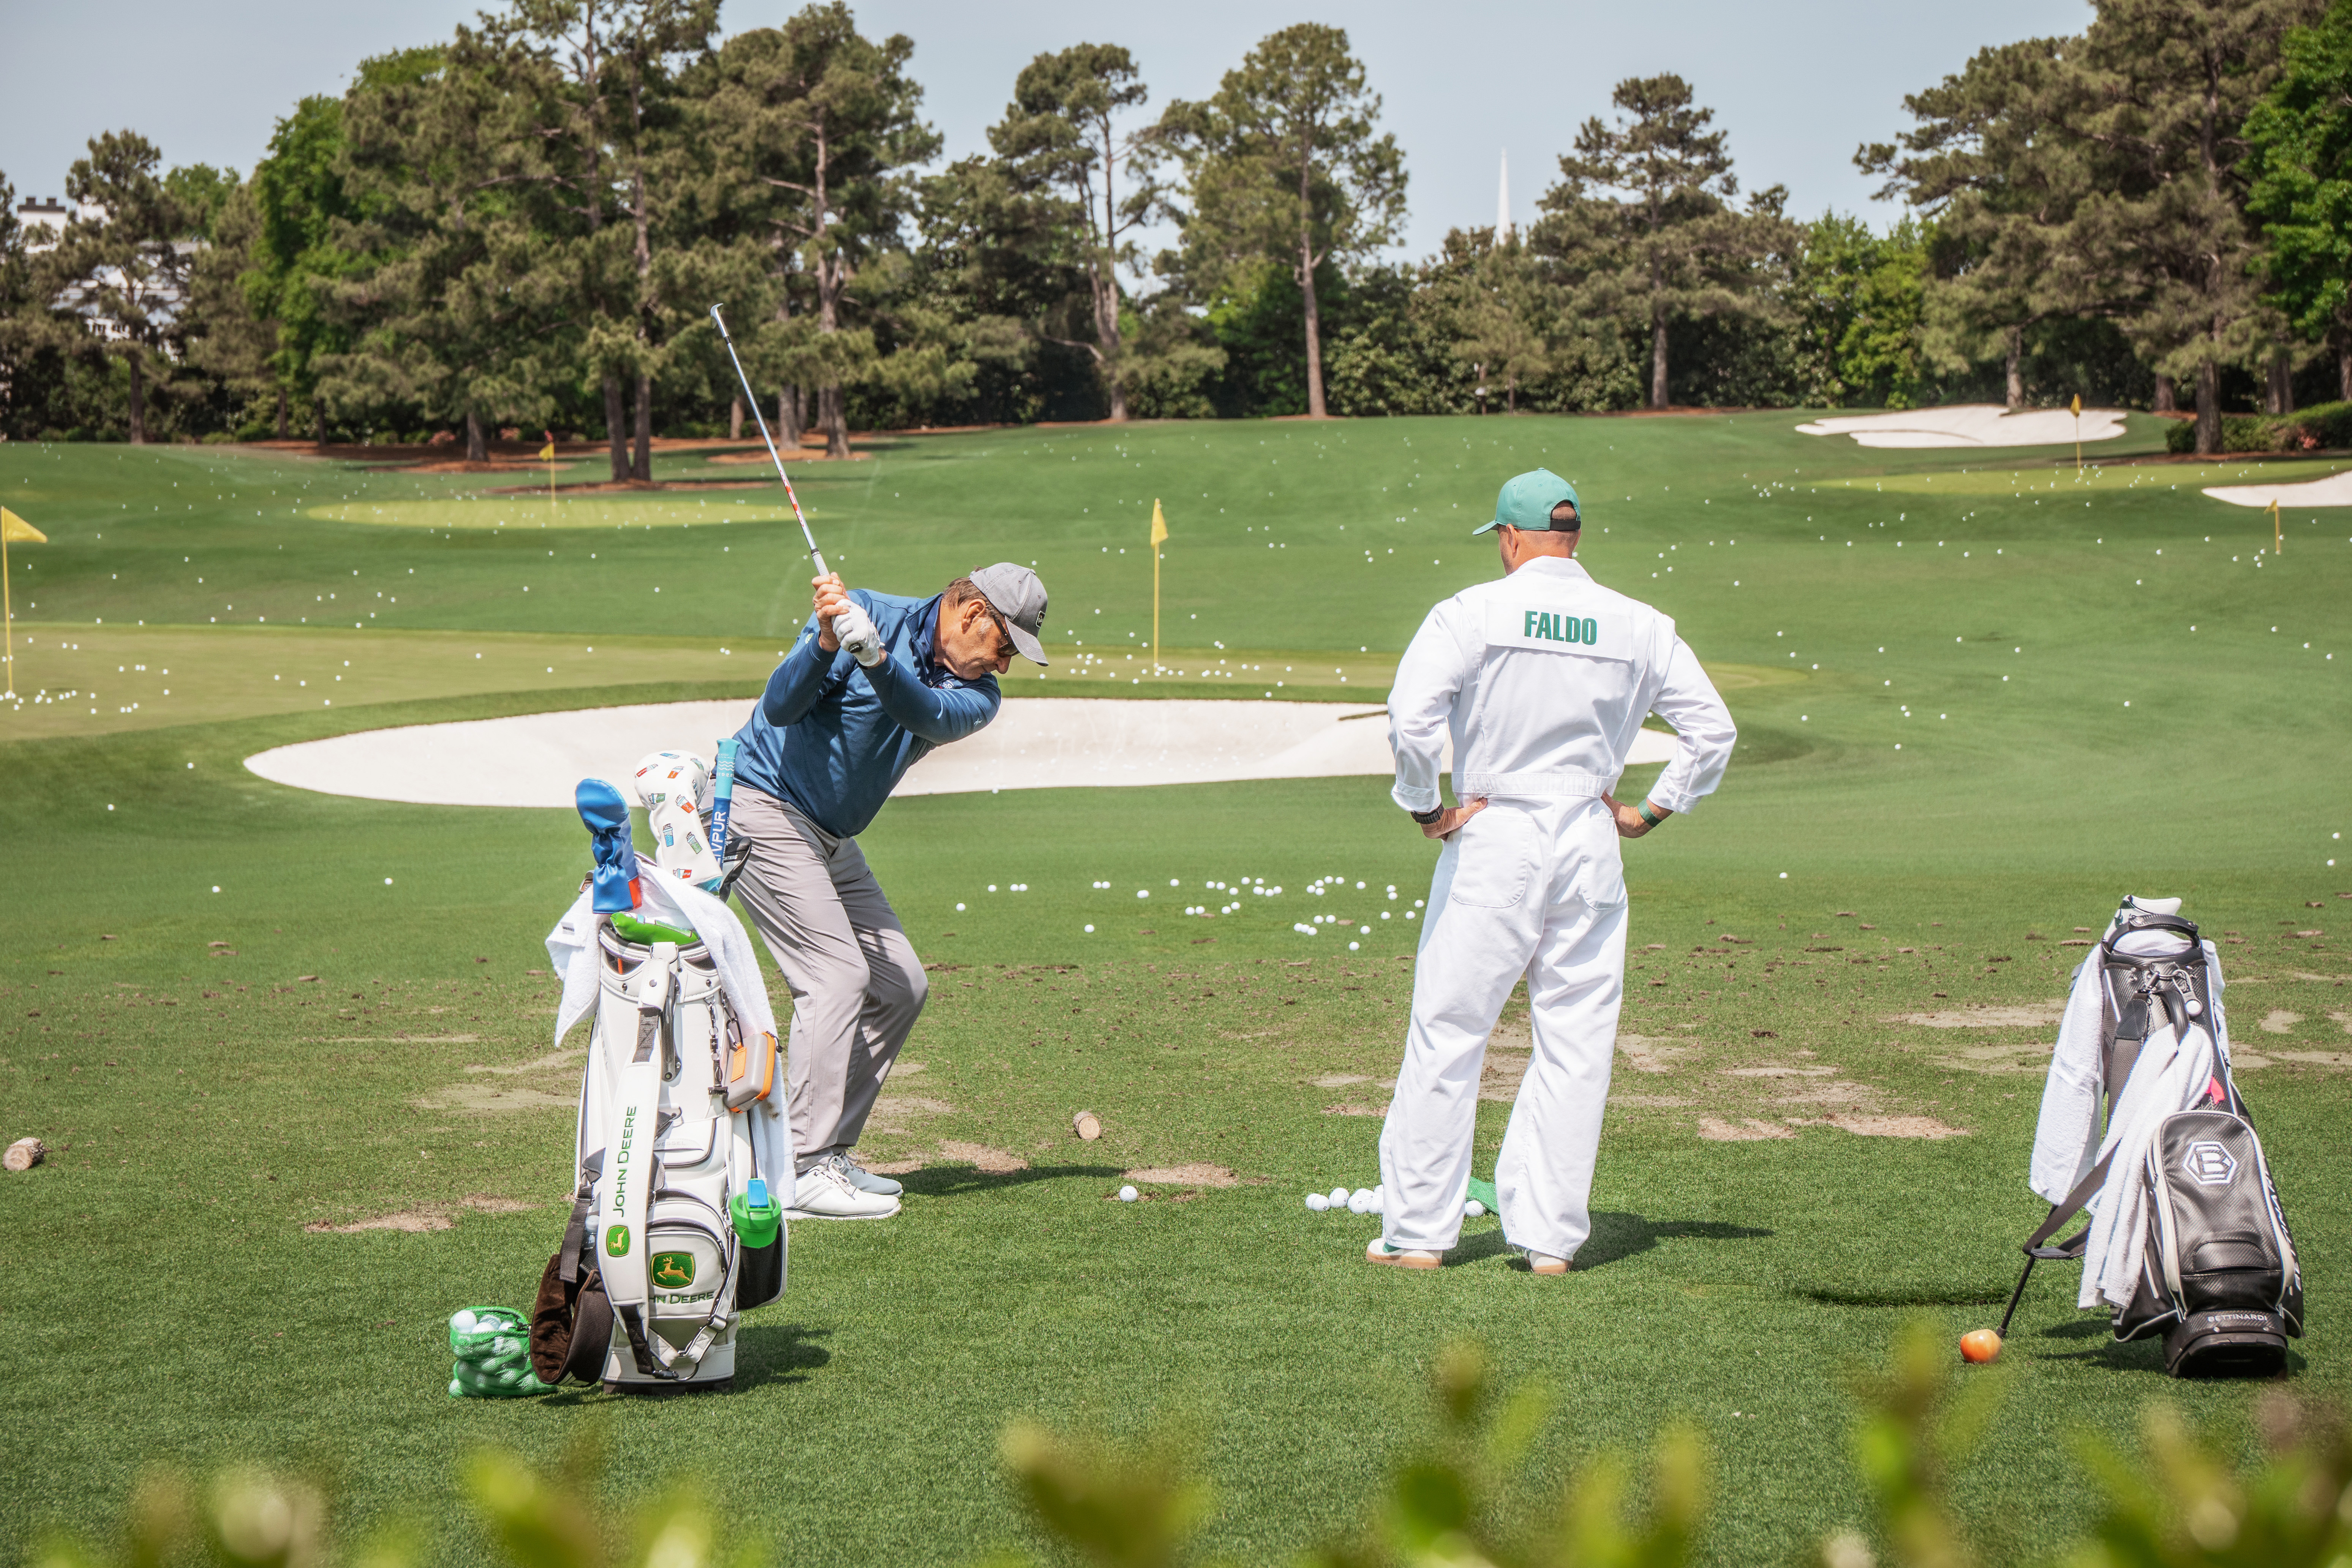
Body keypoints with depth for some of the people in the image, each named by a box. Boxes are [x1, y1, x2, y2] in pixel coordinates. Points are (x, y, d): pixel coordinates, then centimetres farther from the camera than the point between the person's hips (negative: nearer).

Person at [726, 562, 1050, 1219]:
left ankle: (828, 1151, 11)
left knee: (899, 986, 6)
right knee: (837, 975, -17)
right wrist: (827, 643, -41)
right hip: (763, 807, -8)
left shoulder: (976, 695, 0)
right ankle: (804, 1172, -18)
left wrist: (875, 659, -43)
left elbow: (931, 718, -24)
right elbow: (780, 706, -23)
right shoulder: (867, 613, -15)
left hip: (833, 839, 8)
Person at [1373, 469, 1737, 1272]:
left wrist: (1424, 807, -5)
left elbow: (1412, 716, -17)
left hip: (1491, 839, -3)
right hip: (1591, 845, 3)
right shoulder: (1639, 626, 5)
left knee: (1446, 1036, 4)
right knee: (1576, 1045, 8)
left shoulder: (1474, 612, -6)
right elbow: (1713, 728, 5)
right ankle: (1550, 1235, 8)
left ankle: (1418, 1230, 7)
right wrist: (1652, 812, 11)